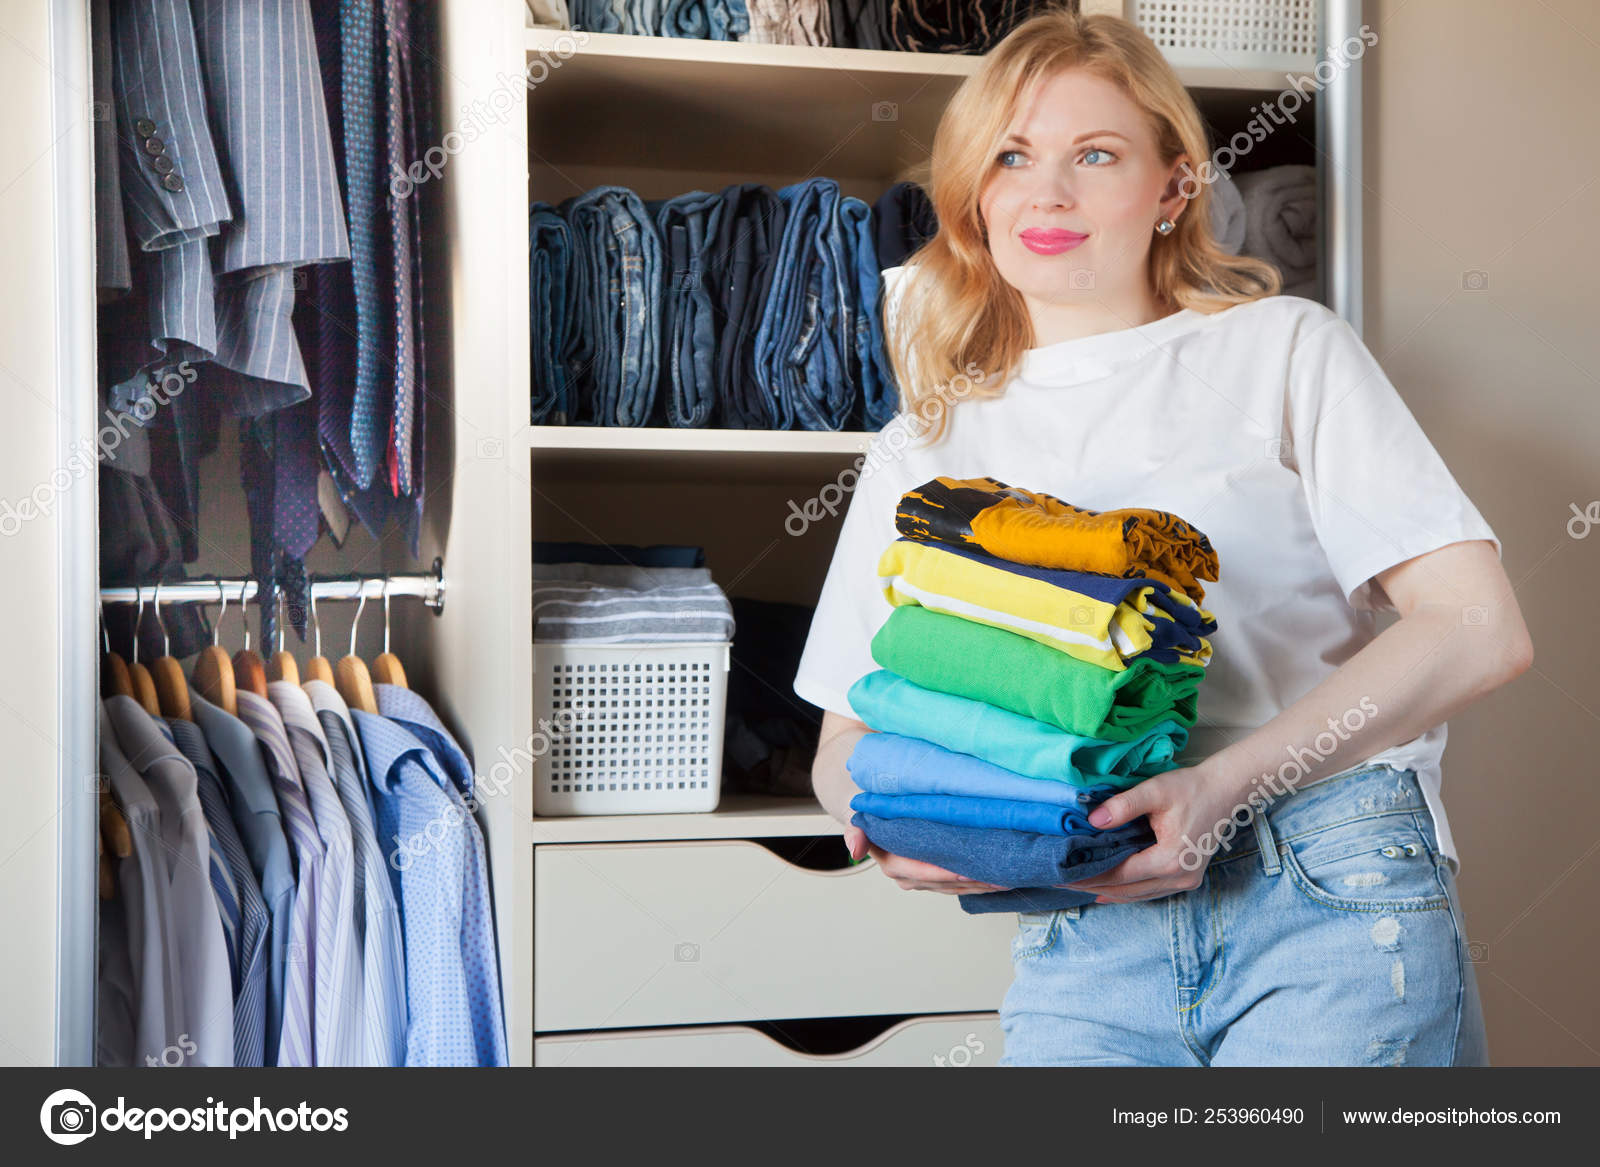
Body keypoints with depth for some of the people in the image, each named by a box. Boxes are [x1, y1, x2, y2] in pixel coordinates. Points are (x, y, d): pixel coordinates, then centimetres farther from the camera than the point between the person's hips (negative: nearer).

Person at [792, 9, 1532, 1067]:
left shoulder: (1285, 349, 6)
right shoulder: (920, 454, 15)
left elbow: (1480, 628, -3)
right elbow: (846, 735, 16)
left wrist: (1229, 786, -16)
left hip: (1333, 897, -2)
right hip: (1079, 933, 3)